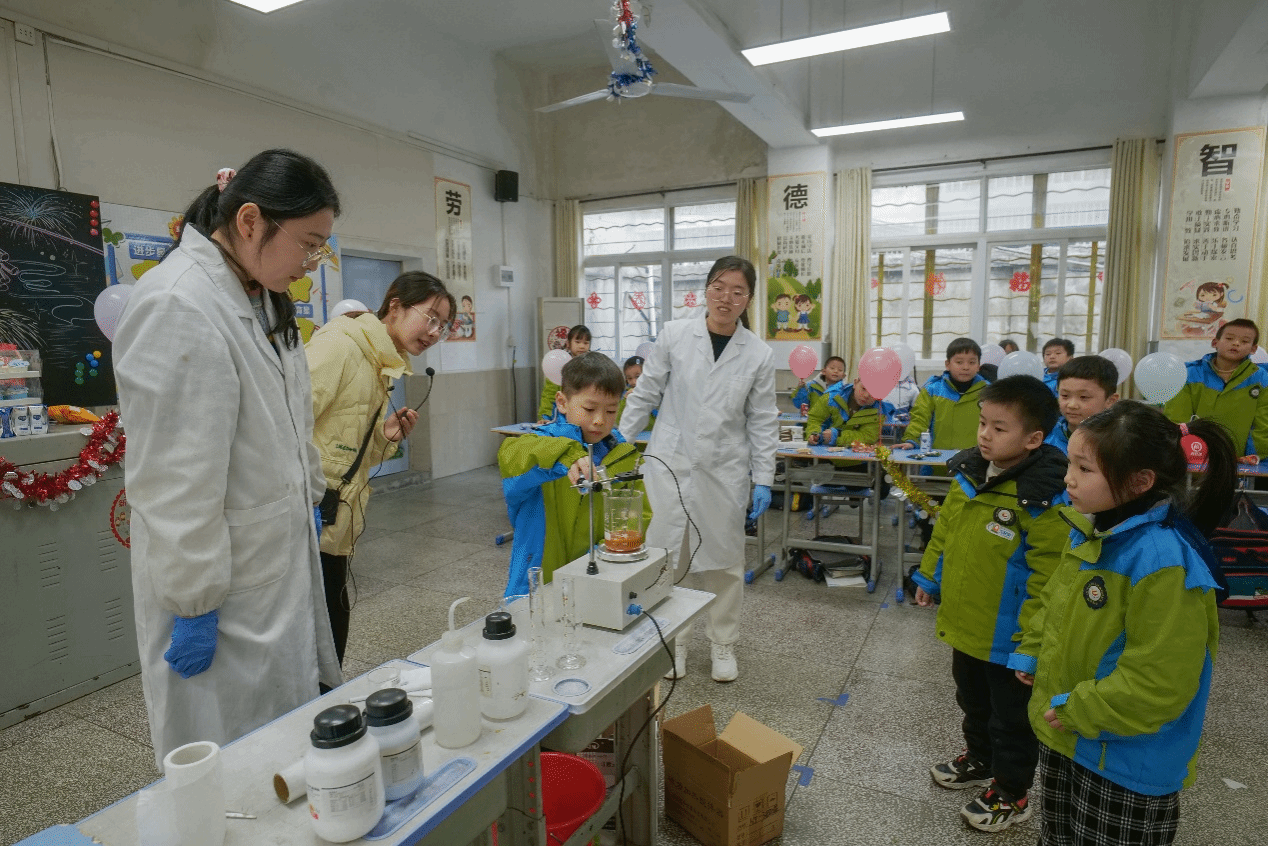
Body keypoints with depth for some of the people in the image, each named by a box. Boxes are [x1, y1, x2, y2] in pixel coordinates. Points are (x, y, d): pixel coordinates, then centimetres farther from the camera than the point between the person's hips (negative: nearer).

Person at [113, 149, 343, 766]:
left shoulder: (261, 298, 8)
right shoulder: (178, 308, -22)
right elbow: (175, 483, -22)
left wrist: (311, 501, 18)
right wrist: (193, 604, -17)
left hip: (283, 567, 9)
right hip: (224, 597, -8)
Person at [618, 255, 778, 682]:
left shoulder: (759, 355, 0)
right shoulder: (674, 335, -3)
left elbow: (763, 421, 3)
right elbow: (644, 395, 3)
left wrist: (763, 480, 0)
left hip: (723, 471, 1)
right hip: (670, 465, 0)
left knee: (724, 560, 11)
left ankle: (723, 645, 32)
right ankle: (672, 642, 27)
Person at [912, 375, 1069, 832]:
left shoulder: (1044, 500, -26)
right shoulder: (968, 474, -3)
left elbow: (1046, 578, -25)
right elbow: (944, 531, 11)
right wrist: (928, 577, 14)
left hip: (1007, 638, -7)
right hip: (964, 624, 7)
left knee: (1011, 717, 15)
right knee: (973, 700, 28)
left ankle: (1011, 793, 36)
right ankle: (980, 759, 51)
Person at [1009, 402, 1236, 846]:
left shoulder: (1164, 561, -29)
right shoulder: (1090, 530, -3)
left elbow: (1158, 683, -27)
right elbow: (1055, 603, 13)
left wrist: (1079, 711, -19)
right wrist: (1030, 654, 6)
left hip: (1128, 764, -7)